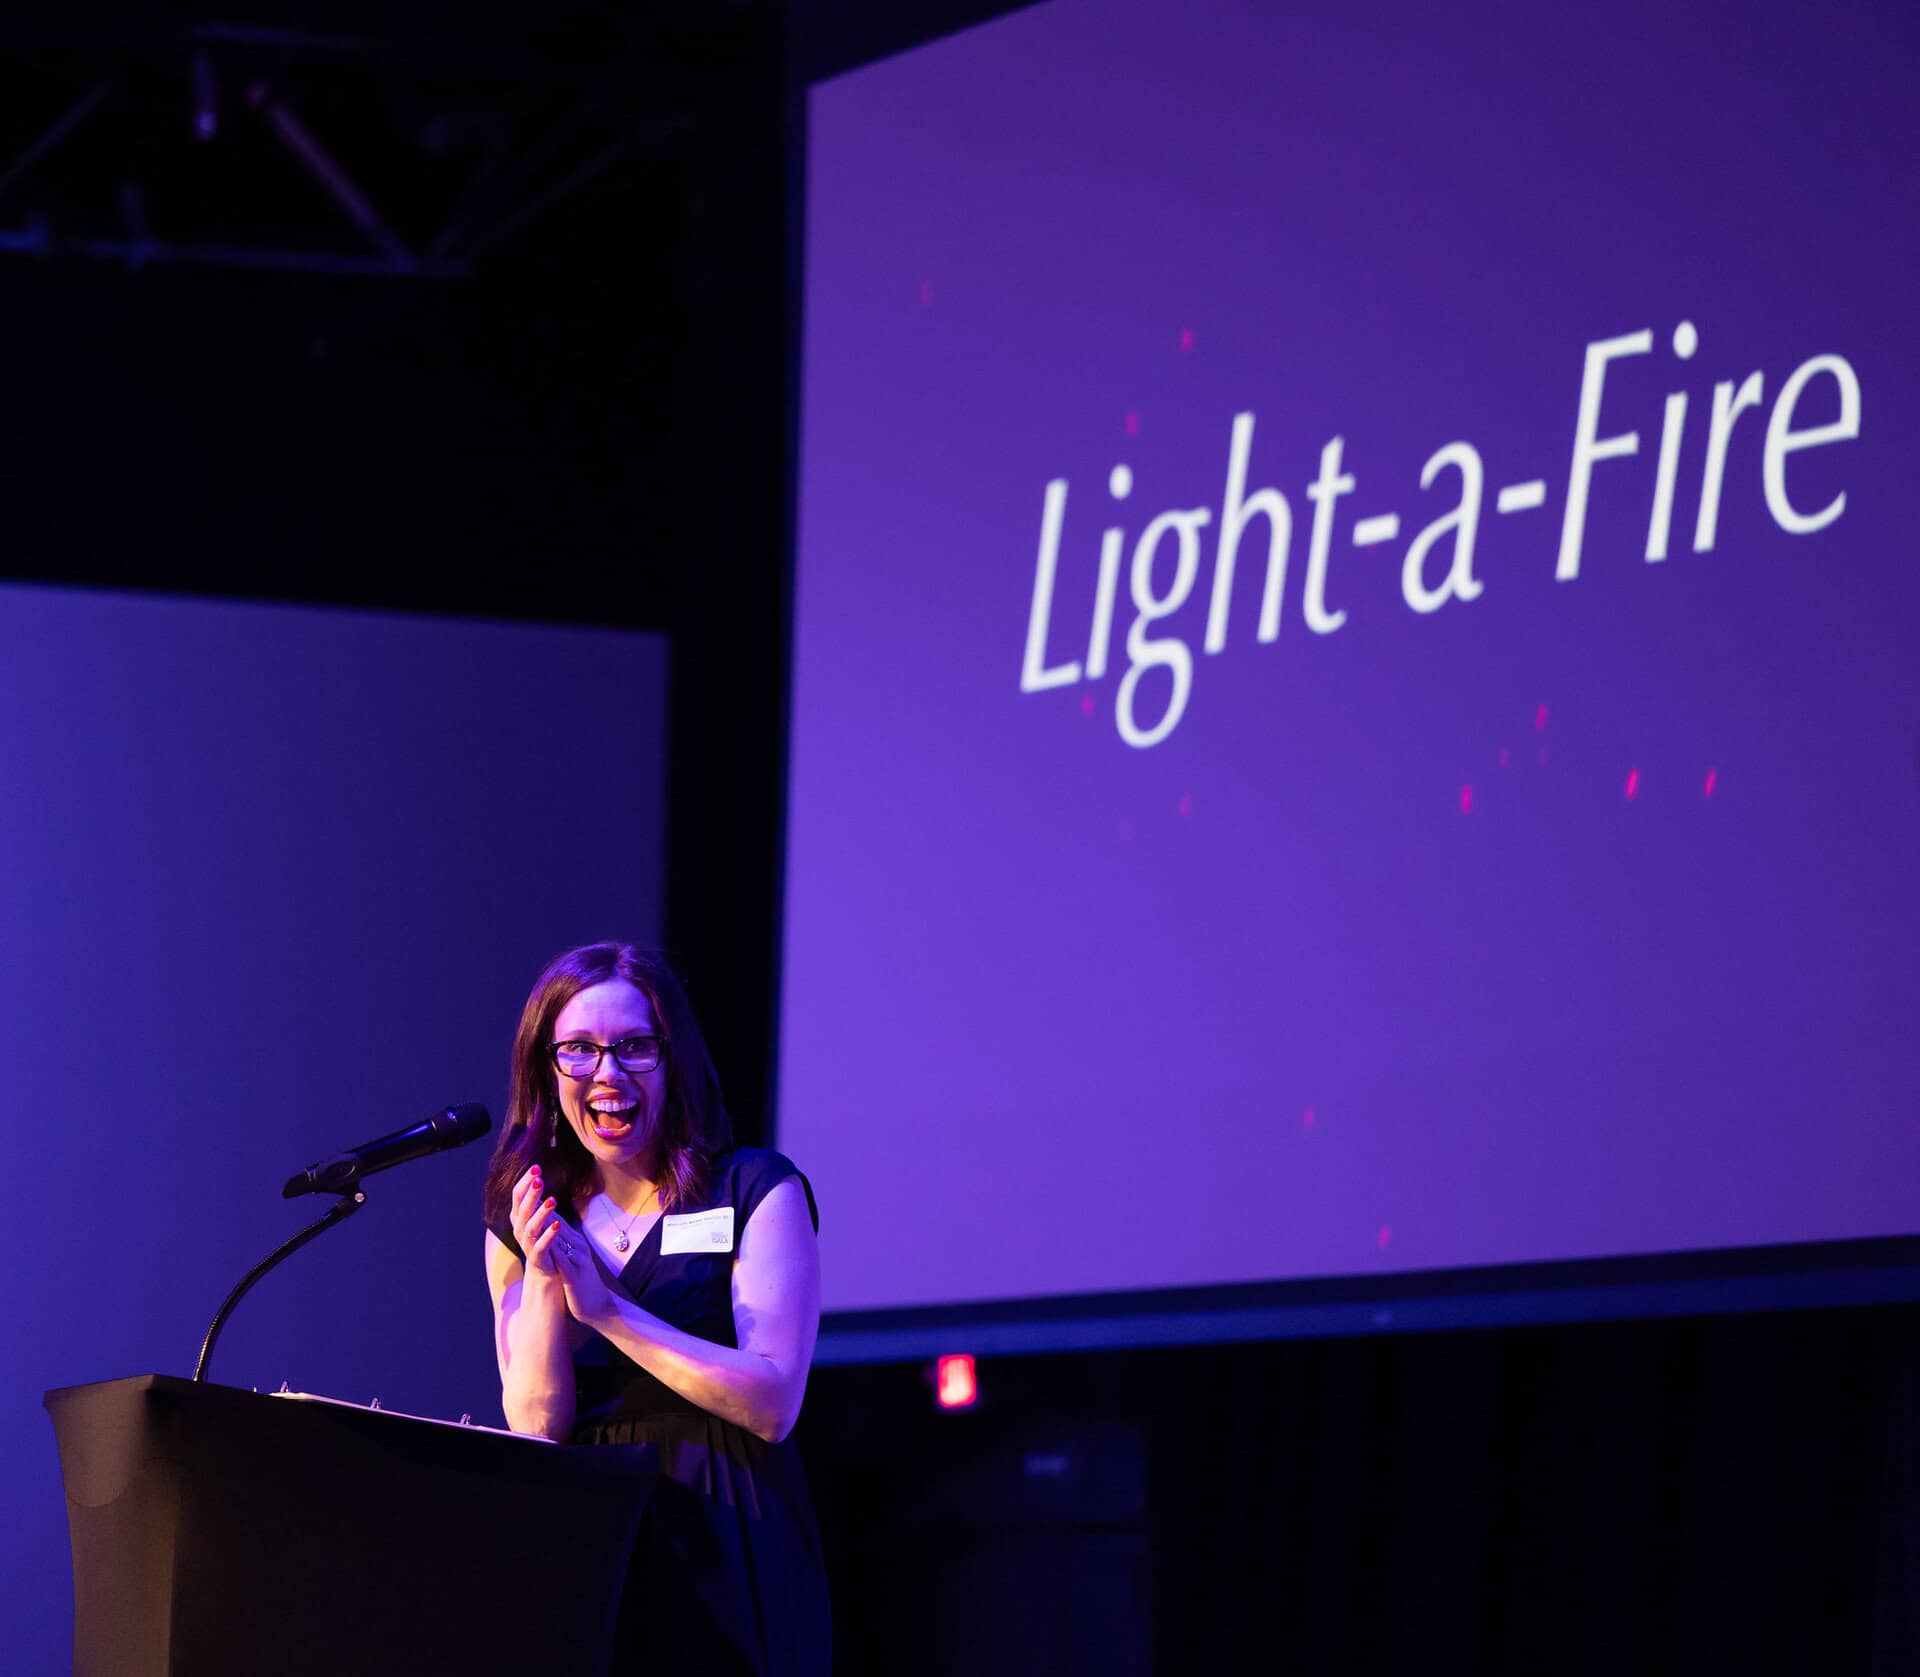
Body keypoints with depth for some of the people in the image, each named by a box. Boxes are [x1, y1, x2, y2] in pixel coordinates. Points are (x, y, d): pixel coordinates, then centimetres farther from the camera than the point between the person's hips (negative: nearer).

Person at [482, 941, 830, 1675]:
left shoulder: (757, 1193, -3)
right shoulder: (525, 1224, 9)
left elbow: (772, 1404, -13)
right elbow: (535, 1423, 1)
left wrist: (605, 1307, -16)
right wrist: (542, 1279, -15)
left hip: (725, 1556, -3)